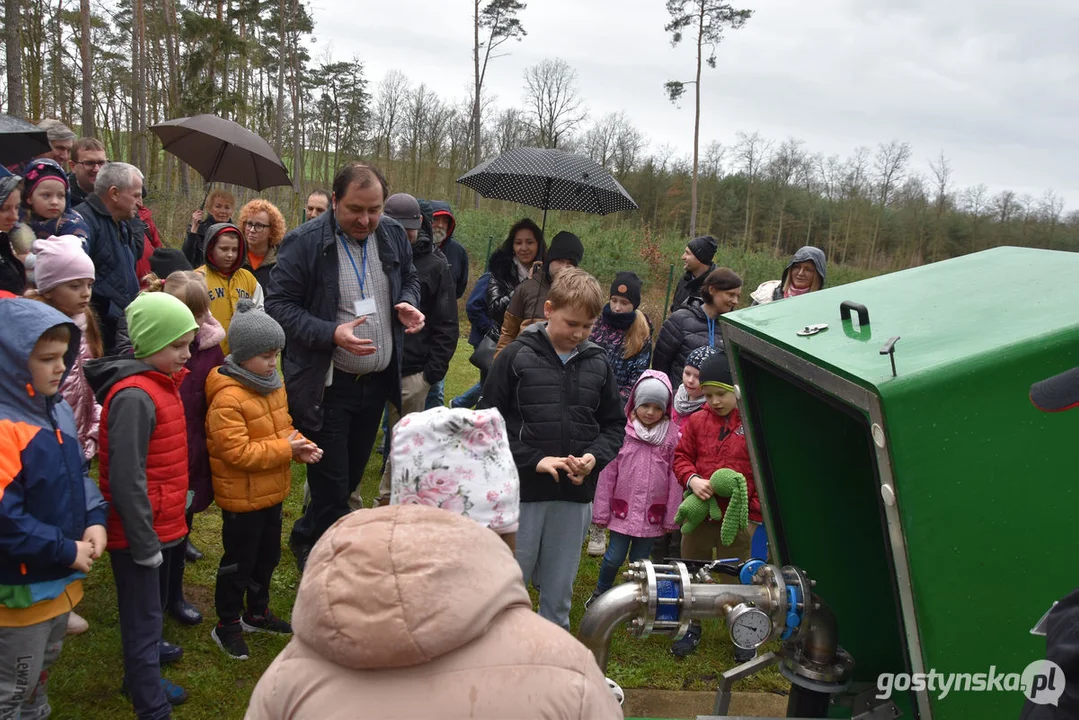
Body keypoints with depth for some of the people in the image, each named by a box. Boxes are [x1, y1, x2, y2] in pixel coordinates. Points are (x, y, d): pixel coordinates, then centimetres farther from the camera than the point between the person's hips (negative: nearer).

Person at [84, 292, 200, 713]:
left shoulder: (162, 382, 6)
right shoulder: (134, 397, -24)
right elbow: (126, 479, -25)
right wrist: (144, 543, -19)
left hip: (161, 525, 9)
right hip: (140, 531, -9)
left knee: (150, 606, 28)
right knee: (143, 614, 3)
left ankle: (145, 653, 49)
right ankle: (151, 705, 15)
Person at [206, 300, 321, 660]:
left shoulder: (273, 385, 3)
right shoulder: (227, 398, -26)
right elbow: (237, 452, -29)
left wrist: (300, 445, -7)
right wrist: (285, 450, -25)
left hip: (272, 492, 9)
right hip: (242, 497, -9)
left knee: (267, 555, 22)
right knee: (238, 562, 7)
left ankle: (257, 612, 41)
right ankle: (227, 625, 25)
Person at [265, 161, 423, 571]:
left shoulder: (393, 235, 3)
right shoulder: (304, 242, -14)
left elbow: (409, 279, 19)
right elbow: (278, 304, -13)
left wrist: (409, 303, -4)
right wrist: (331, 333, -25)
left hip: (377, 382, 6)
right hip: (326, 386, -6)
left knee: (352, 475, 19)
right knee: (332, 484, 0)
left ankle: (307, 538, 43)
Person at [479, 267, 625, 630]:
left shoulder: (598, 363, 5)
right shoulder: (517, 356, -5)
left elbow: (614, 424, 13)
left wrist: (595, 456, -7)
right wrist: (534, 460, -15)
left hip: (576, 495, 3)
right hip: (522, 491, -3)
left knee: (558, 593, 14)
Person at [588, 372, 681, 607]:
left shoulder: (672, 437, -3)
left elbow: (675, 479, 0)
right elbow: (607, 473, -3)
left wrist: (671, 517, 1)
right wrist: (601, 512, -2)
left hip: (652, 514, 1)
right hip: (623, 510, -1)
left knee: (640, 561, 12)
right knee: (614, 558, 5)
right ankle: (600, 592, 31)